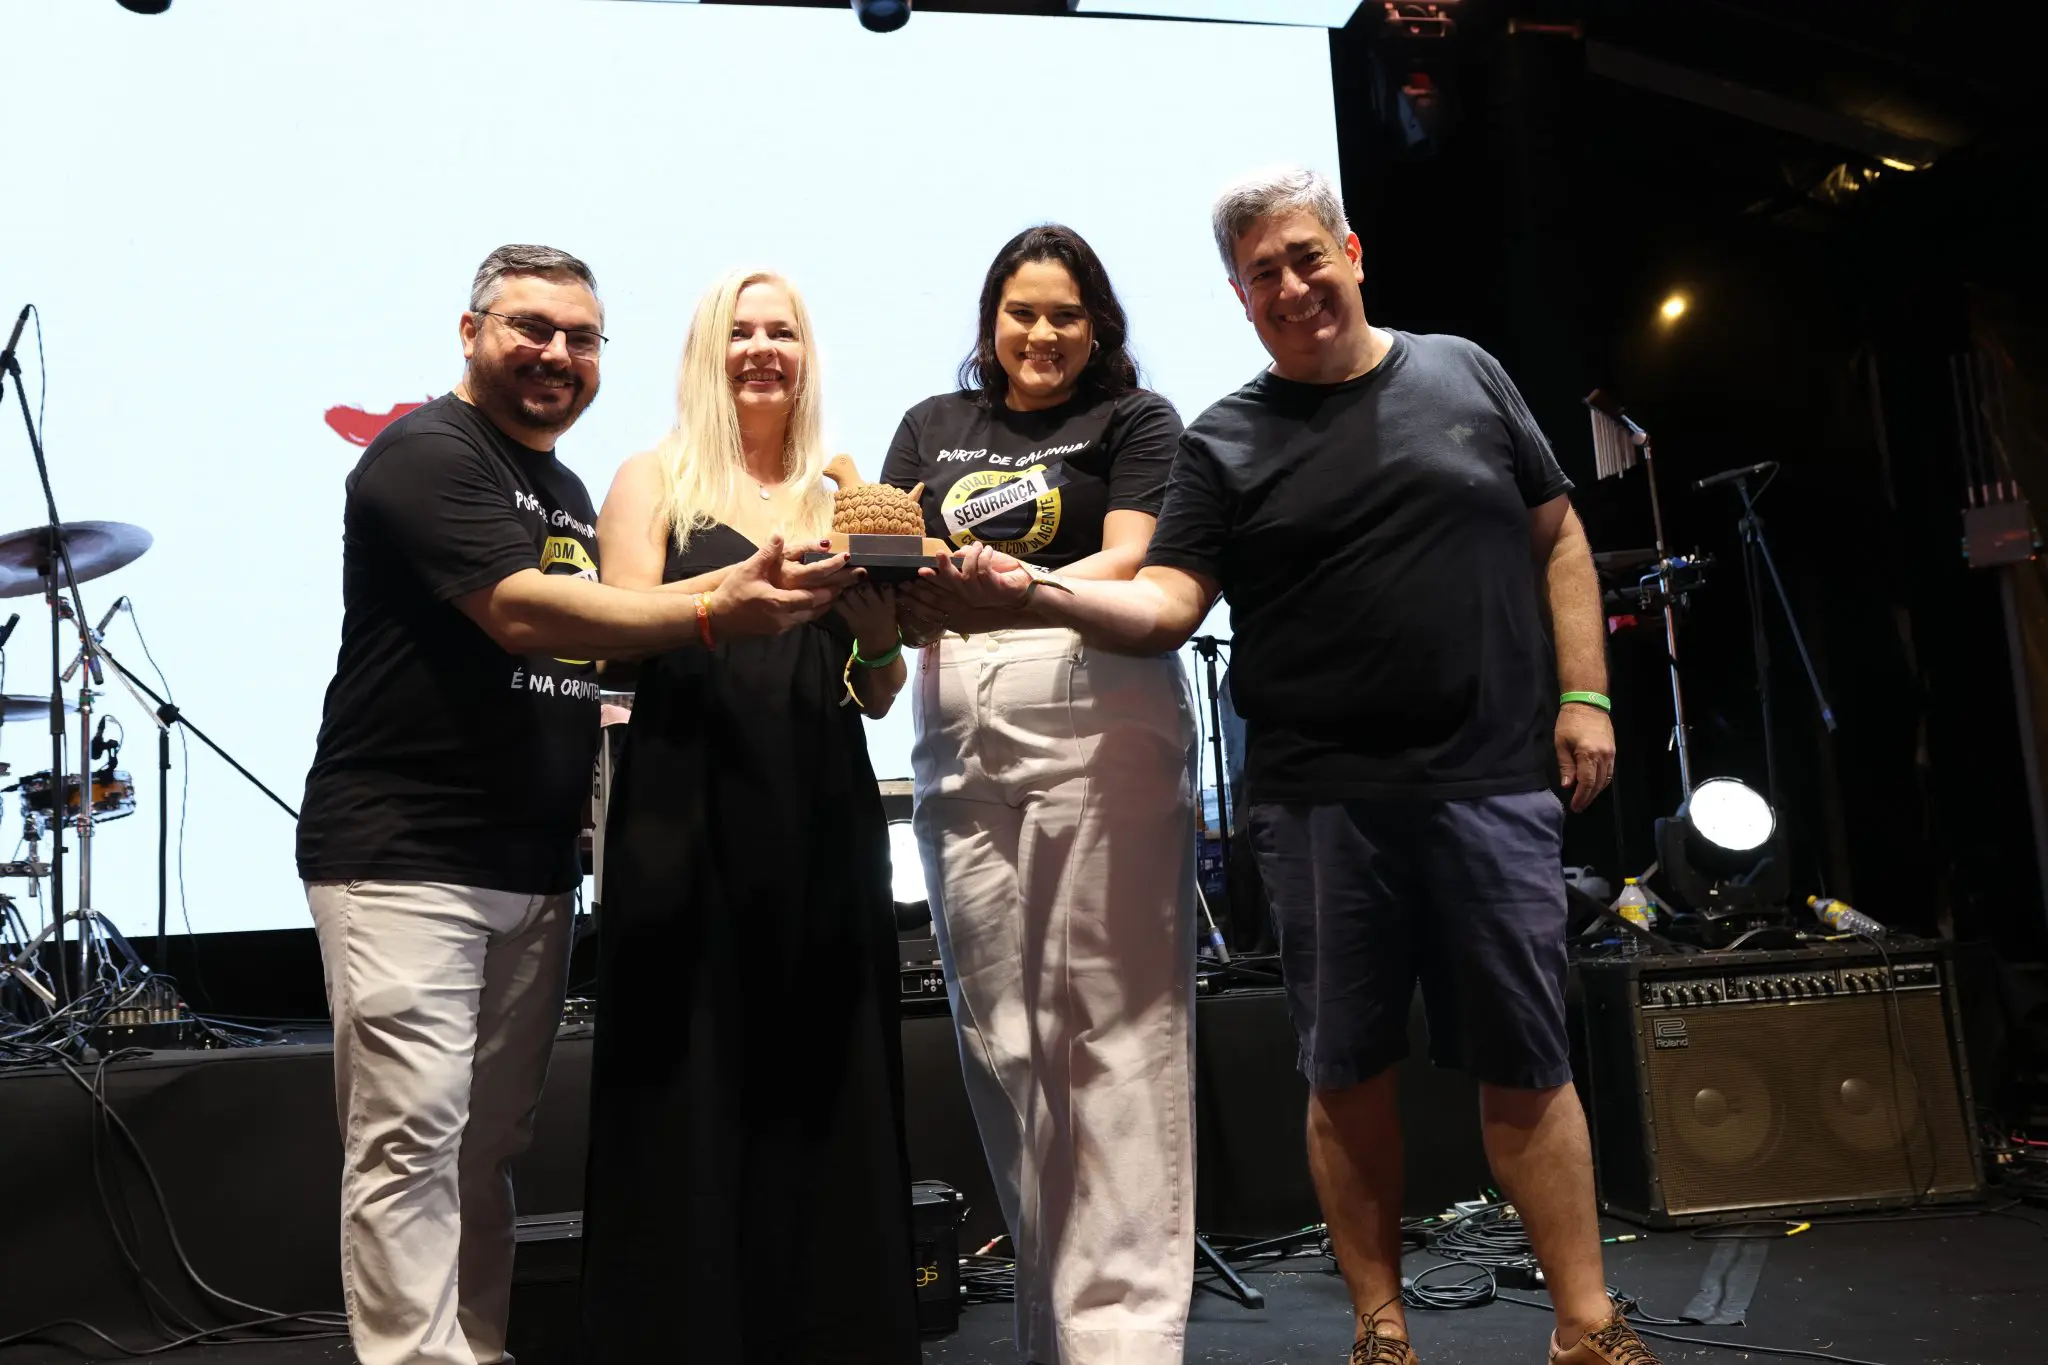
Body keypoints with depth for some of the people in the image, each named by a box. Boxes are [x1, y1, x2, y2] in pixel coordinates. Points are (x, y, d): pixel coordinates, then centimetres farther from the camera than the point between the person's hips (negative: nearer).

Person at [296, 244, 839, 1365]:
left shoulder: (567, 491, 19)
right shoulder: (428, 455, -8)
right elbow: (522, 614, -23)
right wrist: (716, 613, -32)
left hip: (536, 864, 8)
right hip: (405, 858, -8)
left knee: (492, 1144, 12)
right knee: (412, 1138, -7)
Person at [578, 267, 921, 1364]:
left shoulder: (841, 501, 14)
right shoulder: (653, 481, 7)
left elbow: (877, 700, 10)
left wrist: (880, 638, -12)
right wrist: (753, 579, -22)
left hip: (823, 819, 3)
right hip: (688, 815, -3)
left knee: (824, 1084, 4)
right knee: (688, 1084, -1)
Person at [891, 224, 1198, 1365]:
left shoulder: (1135, 419, 12)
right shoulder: (932, 428, 23)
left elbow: (1128, 566, -3)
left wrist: (1009, 595, -20)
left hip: (1099, 723, -4)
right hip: (960, 744, 4)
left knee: (1117, 1024, -7)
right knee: (1001, 1036, 5)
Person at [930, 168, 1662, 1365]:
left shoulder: (1462, 374, 11)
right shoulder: (1226, 443, 6)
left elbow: (1560, 540, 13)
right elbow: (1166, 604, -4)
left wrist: (1583, 694, 4)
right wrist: (1036, 592, -21)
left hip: (1494, 784, 1)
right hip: (1321, 803, 0)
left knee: (1525, 1065, 5)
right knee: (1349, 1070, 6)